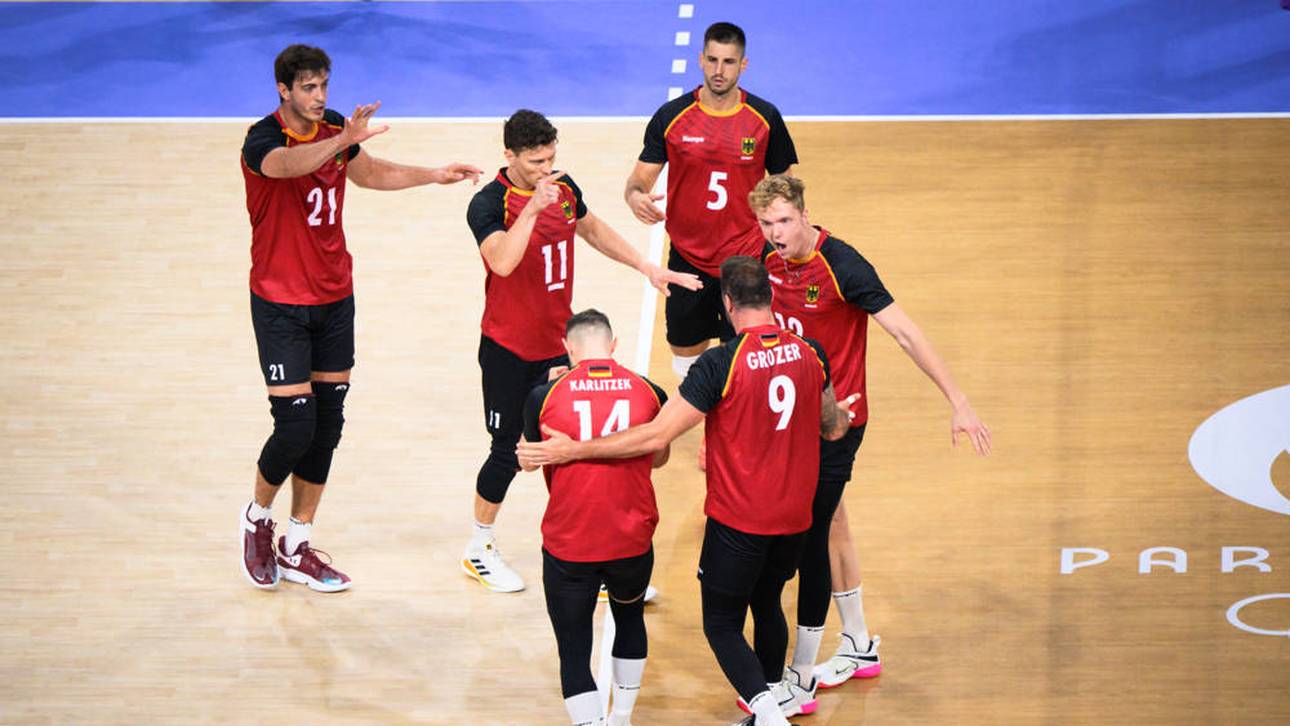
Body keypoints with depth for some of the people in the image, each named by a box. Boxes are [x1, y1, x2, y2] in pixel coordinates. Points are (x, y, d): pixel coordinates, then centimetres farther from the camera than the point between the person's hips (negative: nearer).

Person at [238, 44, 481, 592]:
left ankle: (296, 548, 20)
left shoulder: (335, 129, 3)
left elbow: (370, 173, 23)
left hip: (335, 298, 6)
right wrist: (344, 140, -60)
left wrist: (435, 175, 15)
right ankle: (257, 518, 19)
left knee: (327, 425, 8)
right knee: (295, 426, -10)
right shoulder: (263, 139, -18)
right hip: (281, 304, -6)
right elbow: (289, 164, -43)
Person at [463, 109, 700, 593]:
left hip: (558, 343, 5)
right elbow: (502, 262, -37)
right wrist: (532, 208, -43)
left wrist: (646, 267, 16)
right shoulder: (489, 204, -19)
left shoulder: (563, 187, 0)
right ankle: (480, 549, 27)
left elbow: (592, 230, 20)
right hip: (508, 350, -5)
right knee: (508, 453, 6)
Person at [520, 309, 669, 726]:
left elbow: (528, 460, 7)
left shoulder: (546, 396, -11)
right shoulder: (649, 393, -5)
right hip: (632, 542, 3)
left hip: (568, 547, -3)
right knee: (630, 617, 30)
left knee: (574, 652, 4)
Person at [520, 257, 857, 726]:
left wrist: (572, 450, -16)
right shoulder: (809, 354, -2)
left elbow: (657, 436, -21)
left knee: (722, 625, 6)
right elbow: (834, 428, 15)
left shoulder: (721, 363, -20)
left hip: (737, 520, -6)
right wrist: (841, 412, 40)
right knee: (767, 604, 27)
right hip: (793, 518, 6)